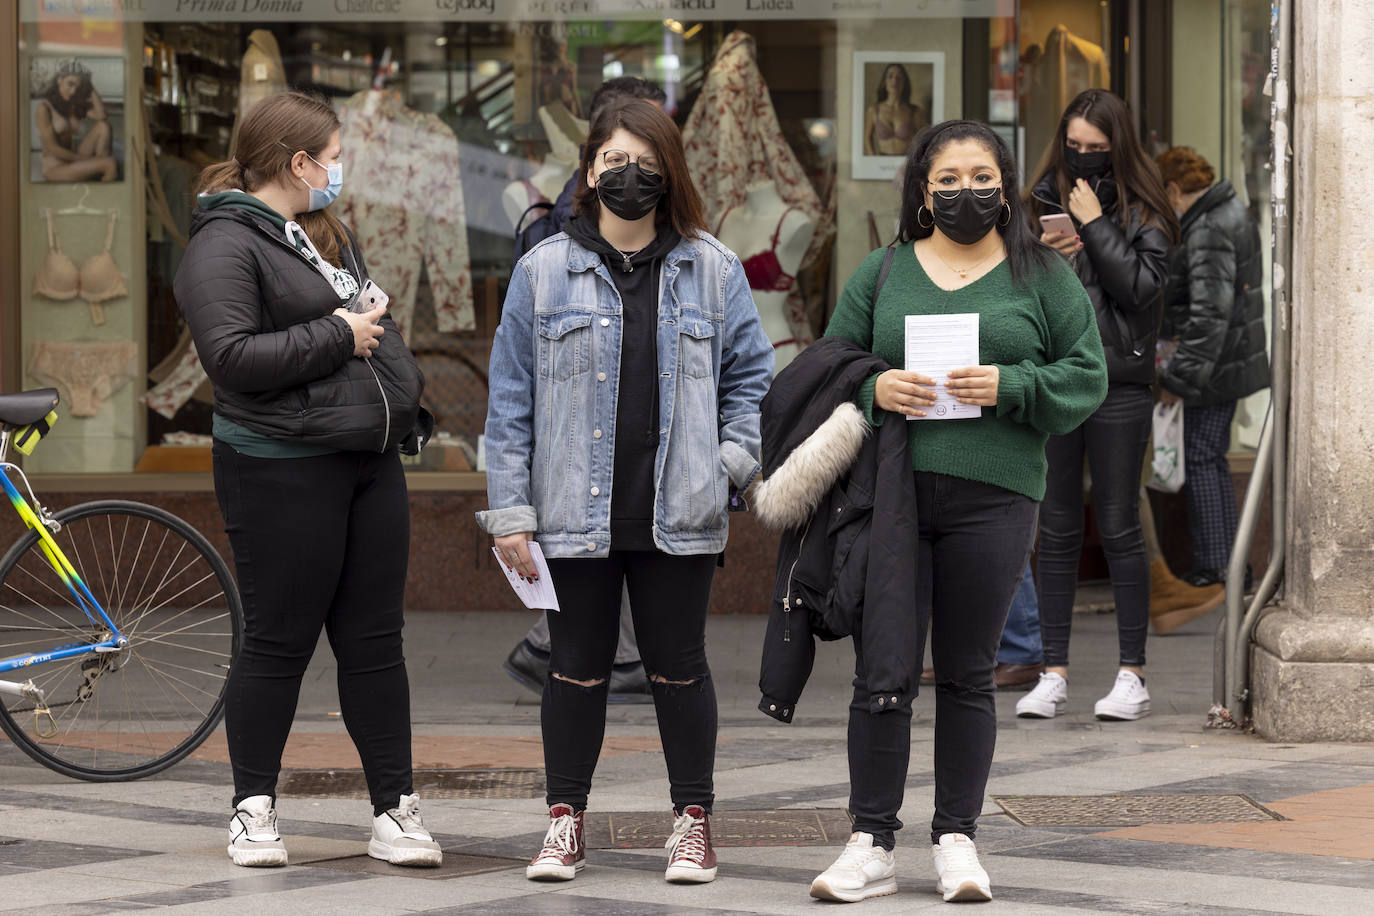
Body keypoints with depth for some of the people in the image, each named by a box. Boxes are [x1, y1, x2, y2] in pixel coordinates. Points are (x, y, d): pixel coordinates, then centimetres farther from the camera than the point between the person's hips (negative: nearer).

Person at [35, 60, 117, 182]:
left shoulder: (74, 106, 13)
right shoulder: (44, 108, -11)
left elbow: (102, 116, -4)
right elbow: (53, 148, -15)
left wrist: (91, 89, -3)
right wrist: (83, 159, -12)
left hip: (72, 163, 8)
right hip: (54, 169, -8)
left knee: (103, 126, -8)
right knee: (111, 164, -24)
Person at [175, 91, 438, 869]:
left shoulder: (331, 236, 18)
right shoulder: (227, 244, -10)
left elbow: (378, 326, 30)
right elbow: (231, 355, -22)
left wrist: (408, 402, 15)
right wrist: (336, 337, -16)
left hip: (372, 462, 8)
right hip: (283, 473, -8)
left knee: (376, 642, 8)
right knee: (279, 644, 0)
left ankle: (395, 807, 12)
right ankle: (255, 808, 13)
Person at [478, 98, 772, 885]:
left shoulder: (712, 271, 4)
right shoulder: (544, 271, 3)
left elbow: (752, 373, 11)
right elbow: (511, 397, 3)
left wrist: (733, 458, -4)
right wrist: (510, 510, -1)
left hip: (678, 515, 0)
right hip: (576, 513, 0)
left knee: (679, 666, 7)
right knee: (578, 666, 8)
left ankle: (694, 819, 18)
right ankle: (565, 818, 18)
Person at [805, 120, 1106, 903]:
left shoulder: (1043, 276, 9)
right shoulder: (880, 274, 12)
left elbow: (1087, 376, 5)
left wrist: (1009, 386, -11)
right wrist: (874, 390, -8)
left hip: (993, 497, -1)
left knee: (969, 674, 6)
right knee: (880, 672, -3)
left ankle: (958, 838, 14)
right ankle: (873, 845, 4)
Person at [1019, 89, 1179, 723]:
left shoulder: (1143, 213, 1)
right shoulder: (1047, 202, 11)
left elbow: (1139, 287, -12)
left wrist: (1094, 227, -11)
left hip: (1118, 386, -3)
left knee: (1119, 528, 0)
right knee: (1056, 531, 5)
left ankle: (1132, 675, 7)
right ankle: (1054, 673, 9)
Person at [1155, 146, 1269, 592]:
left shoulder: (1208, 232, -20)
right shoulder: (1236, 213, 13)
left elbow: (1209, 313, -26)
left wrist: (1180, 375, -23)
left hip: (1216, 367, -10)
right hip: (1235, 361, 10)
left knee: (1201, 460, -5)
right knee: (1213, 458, 17)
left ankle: (1212, 568, -3)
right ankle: (1229, 562, 22)